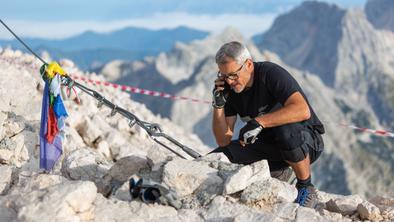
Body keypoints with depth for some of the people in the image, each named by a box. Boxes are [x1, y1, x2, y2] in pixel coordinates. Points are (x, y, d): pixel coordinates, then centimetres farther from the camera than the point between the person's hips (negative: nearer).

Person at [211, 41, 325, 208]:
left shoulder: (271, 74, -21)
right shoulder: (230, 89, -3)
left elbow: (303, 110, -37)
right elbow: (223, 141, -3)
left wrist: (259, 122, -40)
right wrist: (218, 105, -18)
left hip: (307, 140, -6)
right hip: (269, 143, 6)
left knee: (287, 131, -41)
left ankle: (306, 188, -14)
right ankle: (279, 171, 9)